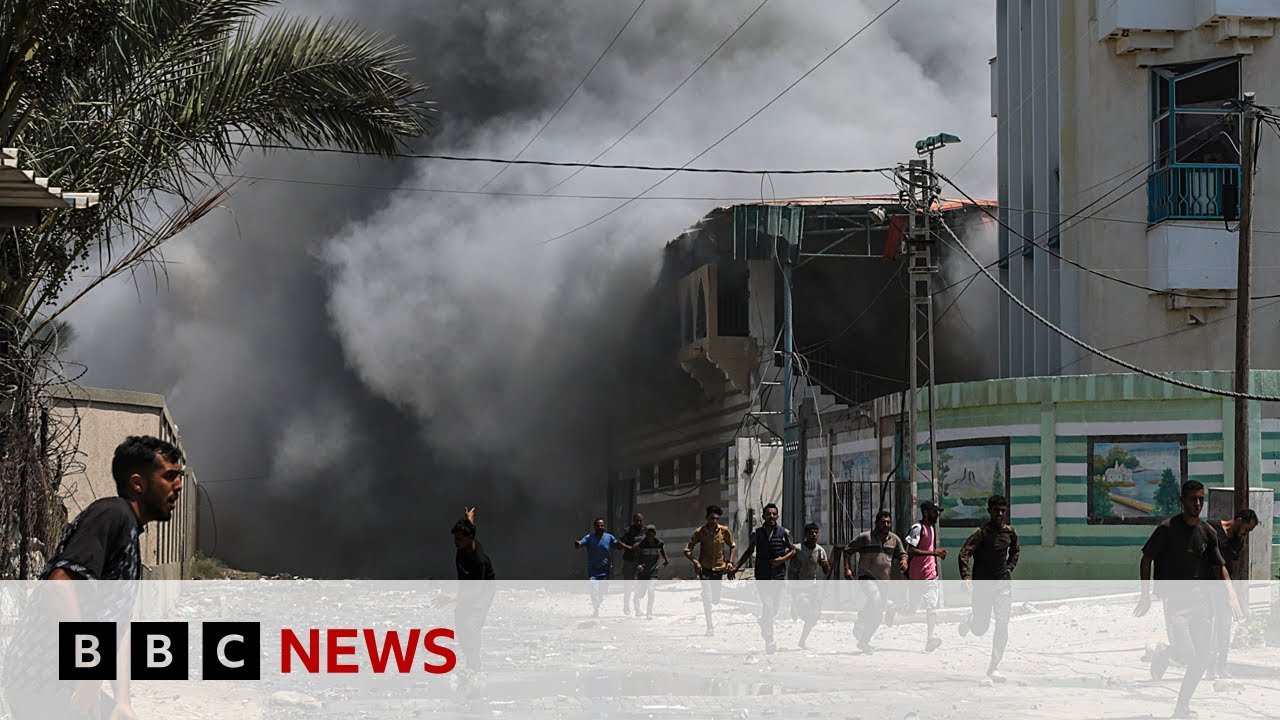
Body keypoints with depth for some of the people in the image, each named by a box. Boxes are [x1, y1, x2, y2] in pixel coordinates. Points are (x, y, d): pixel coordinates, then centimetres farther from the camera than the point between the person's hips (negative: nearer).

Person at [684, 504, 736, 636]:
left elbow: (732, 546, 11)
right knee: (707, 597, -16)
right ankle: (709, 627, -10)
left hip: (719, 568, 2)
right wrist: (694, 561, -22)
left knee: (716, 600, 7)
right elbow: (687, 550, -6)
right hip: (704, 568, -2)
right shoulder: (700, 532, -10)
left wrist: (730, 562, -2)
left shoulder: (724, 531, -5)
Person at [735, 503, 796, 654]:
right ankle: (769, 642, -14)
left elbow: (793, 550, 9)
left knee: (773, 609, 8)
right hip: (762, 576, -1)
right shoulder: (757, 533, 3)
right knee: (767, 607, -13)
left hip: (778, 575, 1)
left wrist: (783, 559, -10)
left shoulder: (783, 533, 2)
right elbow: (749, 551, 13)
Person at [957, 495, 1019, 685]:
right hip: (982, 584, -4)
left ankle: (993, 669, -4)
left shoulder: (1009, 532, 5)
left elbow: (1016, 551, 24)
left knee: (1002, 626, -8)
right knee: (980, 629, 3)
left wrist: (1010, 568, 10)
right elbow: (964, 553, -18)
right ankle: (970, 620, 42)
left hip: (1003, 584, 4)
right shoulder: (981, 533, -12)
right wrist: (966, 577, -30)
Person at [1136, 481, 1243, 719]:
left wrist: (1231, 595, -2)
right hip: (1173, 598, -5)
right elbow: (1146, 559, -1)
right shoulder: (1167, 529, -6)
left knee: (1203, 656, 0)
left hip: (1199, 596, 5)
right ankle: (1163, 654, 21)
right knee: (1187, 655, -15)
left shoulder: (1208, 532, 8)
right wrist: (1145, 595, -7)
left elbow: (1219, 567, 12)